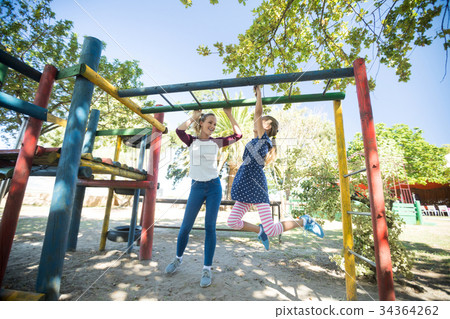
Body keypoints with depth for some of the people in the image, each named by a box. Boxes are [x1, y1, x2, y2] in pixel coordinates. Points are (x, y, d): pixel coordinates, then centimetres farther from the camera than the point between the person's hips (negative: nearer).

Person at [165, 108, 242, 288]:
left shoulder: (216, 142, 6)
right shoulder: (191, 141, 4)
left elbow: (238, 135, 2)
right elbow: (179, 130, -16)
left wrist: (229, 115, 1)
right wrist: (193, 117, -4)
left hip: (214, 187, 0)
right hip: (197, 187, 0)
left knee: (210, 227, 2)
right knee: (186, 226, 7)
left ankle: (207, 269, 16)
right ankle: (178, 259, 33)